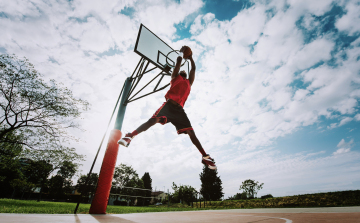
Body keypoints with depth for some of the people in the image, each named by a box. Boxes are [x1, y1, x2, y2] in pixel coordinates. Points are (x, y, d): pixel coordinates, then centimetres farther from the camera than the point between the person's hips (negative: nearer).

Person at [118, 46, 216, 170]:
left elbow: (193, 68, 35)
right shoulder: (175, 78, 24)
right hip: (169, 104, -2)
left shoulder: (189, 82, 33)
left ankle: (205, 157, -3)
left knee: (190, 132, -4)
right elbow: (178, 61, 23)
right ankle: (129, 137, -24)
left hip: (179, 109, 3)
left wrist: (190, 57, 46)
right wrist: (182, 52, 39)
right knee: (153, 120, -24)